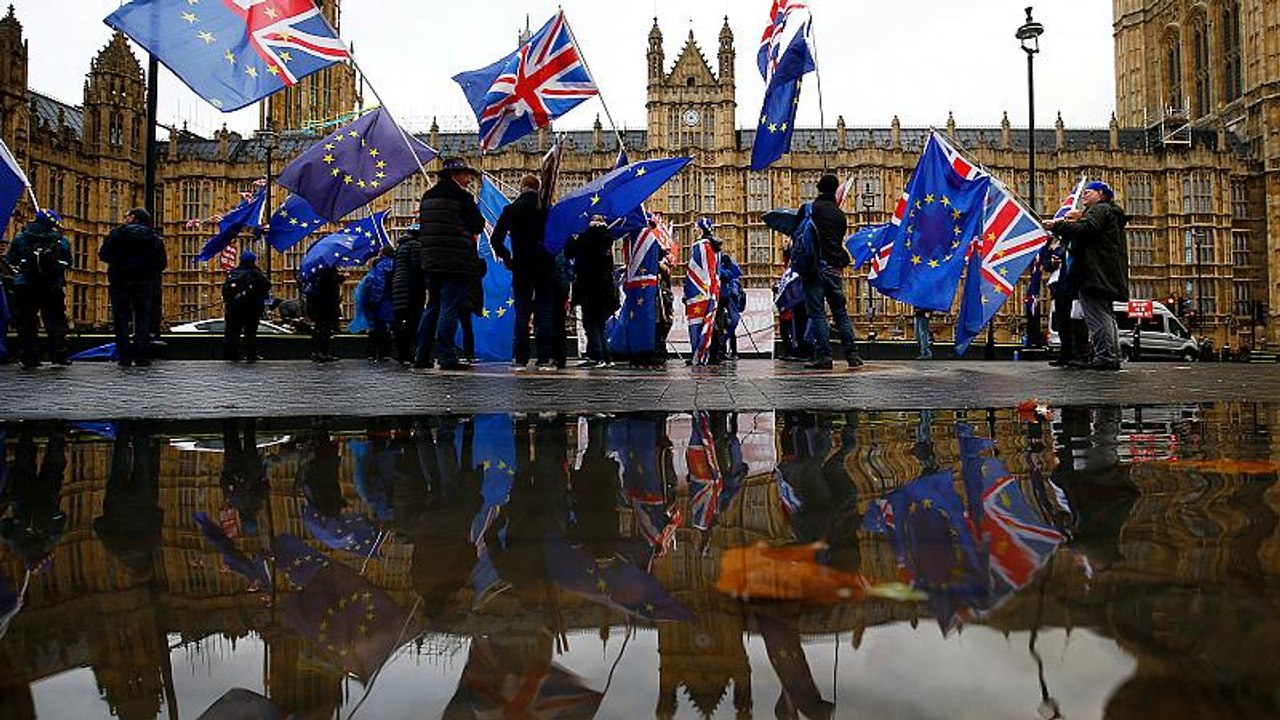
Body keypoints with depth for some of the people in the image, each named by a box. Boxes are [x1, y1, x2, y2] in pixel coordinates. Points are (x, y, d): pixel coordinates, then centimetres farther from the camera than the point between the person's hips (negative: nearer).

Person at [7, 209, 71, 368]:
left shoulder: (21, 238, 3)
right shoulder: (61, 241, -2)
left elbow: (11, 260, 7)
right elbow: (68, 263, 4)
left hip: (25, 285, 1)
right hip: (53, 287, -1)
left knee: (27, 321, 6)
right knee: (55, 321, 8)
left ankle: (29, 357, 4)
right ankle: (58, 354, 5)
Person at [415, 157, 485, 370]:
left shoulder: (428, 196, 15)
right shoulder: (461, 195, -8)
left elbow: (422, 228, 18)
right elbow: (479, 226, -3)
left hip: (431, 262, 7)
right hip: (456, 262, -7)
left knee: (433, 308, 14)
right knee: (450, 309, -6)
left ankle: (422, 356, 16)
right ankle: (447, 357, -8)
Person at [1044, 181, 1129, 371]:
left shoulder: (1100, 209, -4)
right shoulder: (1111, 213, 31)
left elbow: (1086, 229, -21)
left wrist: (1058, 225, -14)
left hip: (1096, 274, -11)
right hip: (1108, 276, 11)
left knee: (1098, 316, -14)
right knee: (1106, 316, 11)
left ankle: (1105, 357, -17)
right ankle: (1112, 357, 12)